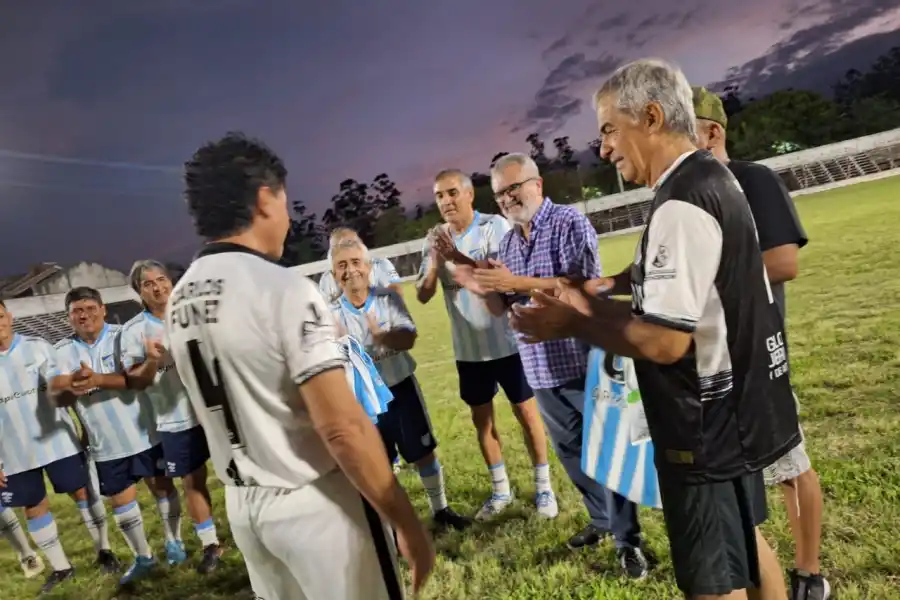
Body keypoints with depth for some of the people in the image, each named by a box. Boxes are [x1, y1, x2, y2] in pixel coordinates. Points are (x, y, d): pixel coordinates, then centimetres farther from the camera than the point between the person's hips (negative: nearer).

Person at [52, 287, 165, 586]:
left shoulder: (122, 336, -8)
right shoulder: (62, 350, 3)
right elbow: (58, 396, -5)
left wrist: (98, 379, -35)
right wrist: (72, 385, -28)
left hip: (144, 433, -3)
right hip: (106, 445, 3)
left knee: (161, 486, 9)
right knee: (120, 500, 12)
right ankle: (142, 557, 30)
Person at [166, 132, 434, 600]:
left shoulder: (178, 301, 4)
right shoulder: (283, 288, -20)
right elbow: (342, 427, -24)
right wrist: (407, 523, -16)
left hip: (243, 506, 8)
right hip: (315, 503, -7)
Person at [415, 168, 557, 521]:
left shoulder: (496, 226, -11)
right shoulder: (435, 239, 2)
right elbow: (423, 295, -2)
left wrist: (459, 258, -34)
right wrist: (435, 261, -20)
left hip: (507, 341, -4)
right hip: (468, 348, 5)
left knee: (526, 412, 8)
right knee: (481, 417, 14)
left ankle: (543, 487, 25)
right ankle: (500, 490, 31)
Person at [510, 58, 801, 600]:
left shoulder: (680, 205, -24)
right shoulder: (714, 179, 8)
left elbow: (664, 340, -27)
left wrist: (573, 325, -14)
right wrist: (596, 304, 5)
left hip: (708, 423, -10)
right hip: (736, 407, 10)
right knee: (744, 544, 27)